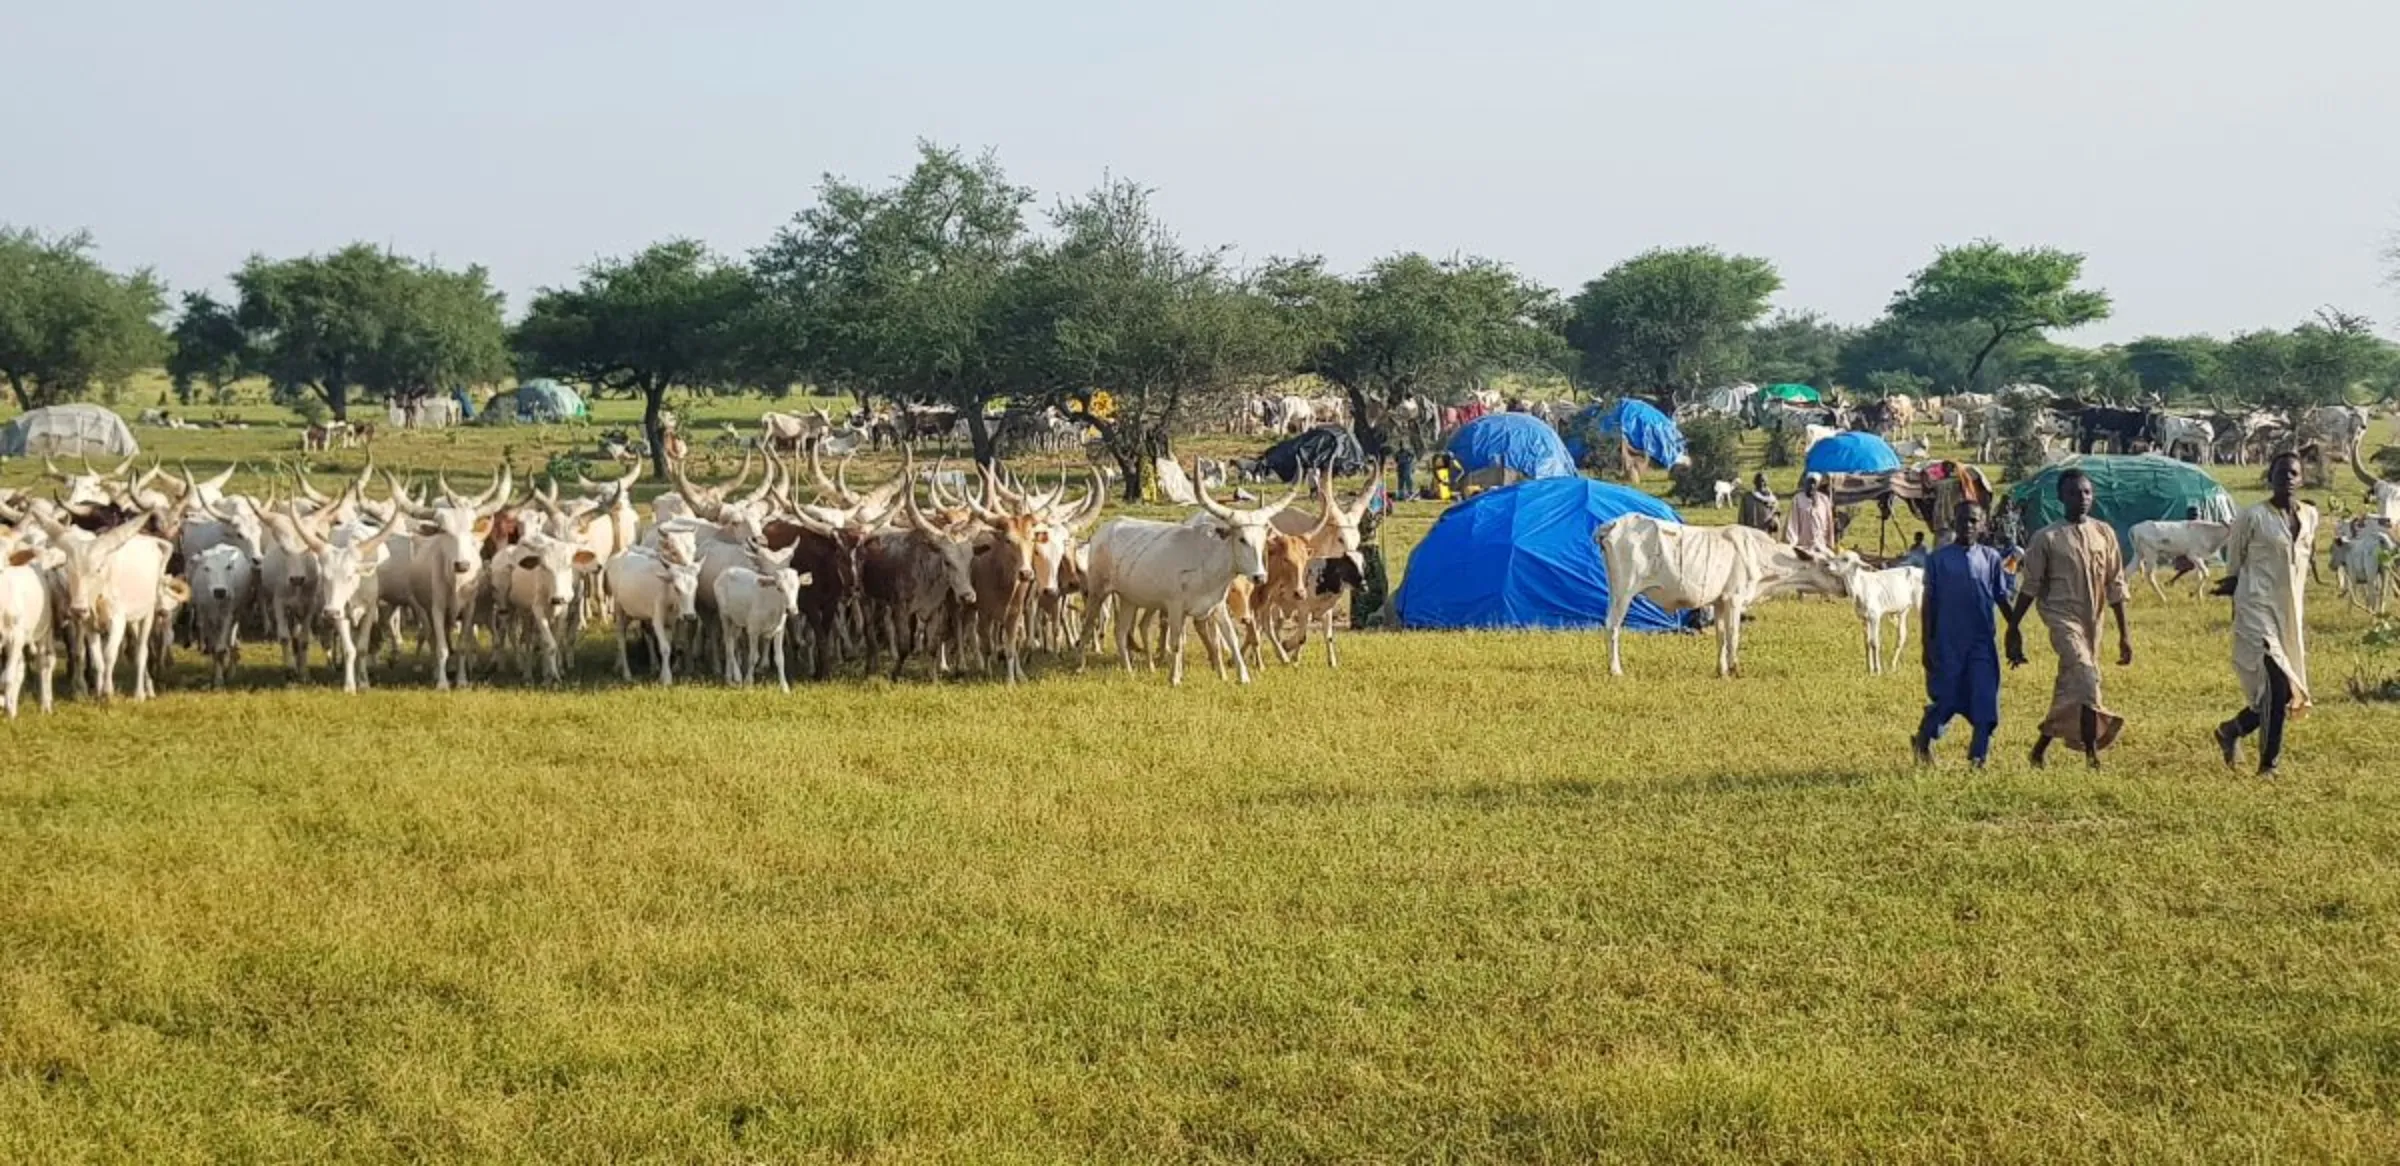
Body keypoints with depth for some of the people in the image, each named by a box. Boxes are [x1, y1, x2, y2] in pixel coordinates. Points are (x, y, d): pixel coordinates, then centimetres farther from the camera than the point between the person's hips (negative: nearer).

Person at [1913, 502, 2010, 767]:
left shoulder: (1990, 558, 6)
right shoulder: (1938, 559, 0)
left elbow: (2002, 598, 10)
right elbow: (1930, 603, 2)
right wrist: (1927, 646, -1)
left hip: (1983, 643, 2)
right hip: (1948, 643, -2)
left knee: (1985, 701, -6)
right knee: (1947, 700, 1)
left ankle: (1978, 756, 0)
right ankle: (1923, 740, 26)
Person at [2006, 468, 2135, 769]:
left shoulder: (2103, 533, 7)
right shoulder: (2047, 538, -4)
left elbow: (2115, 585, 9)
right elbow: (2029, 587, 1)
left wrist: (2124, 634, 7)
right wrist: (2013, 629, 1)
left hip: (2092, 622, 5)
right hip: (2063, 617, -5)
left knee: (2069, 692, 9)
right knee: (2086, 680, -20)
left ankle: (2040, 749, 24)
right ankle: (2092, 755, -18)